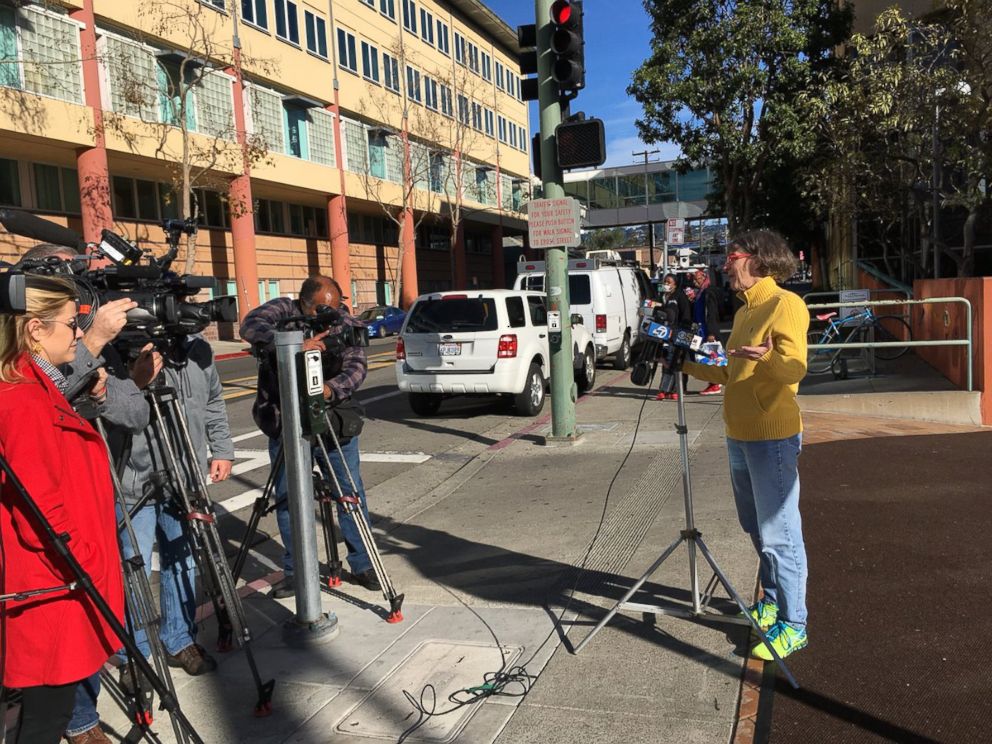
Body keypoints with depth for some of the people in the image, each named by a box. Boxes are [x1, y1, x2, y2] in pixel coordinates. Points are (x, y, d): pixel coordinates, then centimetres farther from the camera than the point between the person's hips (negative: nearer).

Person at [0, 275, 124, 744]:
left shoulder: (43, 390, 9)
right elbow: (40, 510, -23)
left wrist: (93, 399, 8)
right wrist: (85, 566, -13)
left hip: (68, 580, 9)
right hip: (55, 589, -9)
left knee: (52, 700, 20)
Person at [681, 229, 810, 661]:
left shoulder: (785, 305, -11)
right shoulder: (743, 312, 17)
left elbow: (795, 367, -23)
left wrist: (768, 358, -42)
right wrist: (689, 365, 19)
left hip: (772, 436, -9)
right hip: (738, 434, 9)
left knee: (779, 534, -3)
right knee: (757, 529, 18)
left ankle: (793, 624, 8)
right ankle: (773, 602, 33)